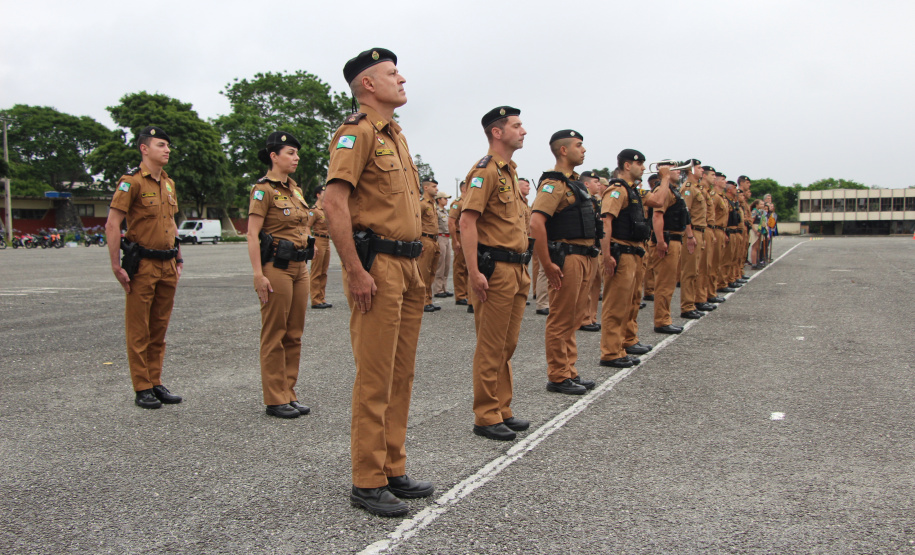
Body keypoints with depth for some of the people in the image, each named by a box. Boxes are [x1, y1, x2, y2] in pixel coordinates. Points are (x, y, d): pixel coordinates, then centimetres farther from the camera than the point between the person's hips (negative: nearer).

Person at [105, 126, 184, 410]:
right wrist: (116, 266, -16)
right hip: (142, 266, -7)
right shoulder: (131, 182, -9)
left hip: (167, 266, 7)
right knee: (138, 331, 1)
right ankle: (142, 389, 8)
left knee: (159, 329, 12)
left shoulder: (169, 184, 14)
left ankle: (156, 383, 20)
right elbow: (112, 225, -12)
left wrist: (178, 259, 17)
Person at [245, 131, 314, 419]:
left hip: (299, 267, 8)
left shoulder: (294, 189, 15)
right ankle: (275, 400, 7)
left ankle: (289, 394, 19)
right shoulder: (263, 189, -8)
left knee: (294, 334, 10)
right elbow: (252, 235, -13)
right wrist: (259, 274, -19)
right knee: (275, 335, -1)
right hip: (276, 267, -8)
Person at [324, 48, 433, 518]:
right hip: (377, 267, -9)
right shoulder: (358, 131, -8)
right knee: (375, 379, -5)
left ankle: (393, 471, 24)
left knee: (401, 376, 13)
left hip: (406, 267, 9)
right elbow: (334, 202, -19)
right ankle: (367, 483, 6)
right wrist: (355, 271, -22)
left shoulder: (395, 136, 21)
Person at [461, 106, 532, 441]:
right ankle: (486, 418, 7)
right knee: (491, 348, -2)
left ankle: (502, 411, 24)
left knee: (507, 346, 14)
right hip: (495, 270, -9)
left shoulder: (510, 171, 19)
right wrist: (474, 272, -25)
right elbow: (467, 221, -19)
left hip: (516, 270, 9)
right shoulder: (485, 170, -11)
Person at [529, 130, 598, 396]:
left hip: (583, 258, 10)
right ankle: (558, 377, 7)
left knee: (574, 319, 15)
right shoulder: (554, 183, -13)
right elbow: (536, 224, -25)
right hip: (567, 259, -10)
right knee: (561, 321, -2)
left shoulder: (575, 182, 18)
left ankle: (570, 372, 24)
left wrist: (588, 257, 19)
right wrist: (548, 265, -24)